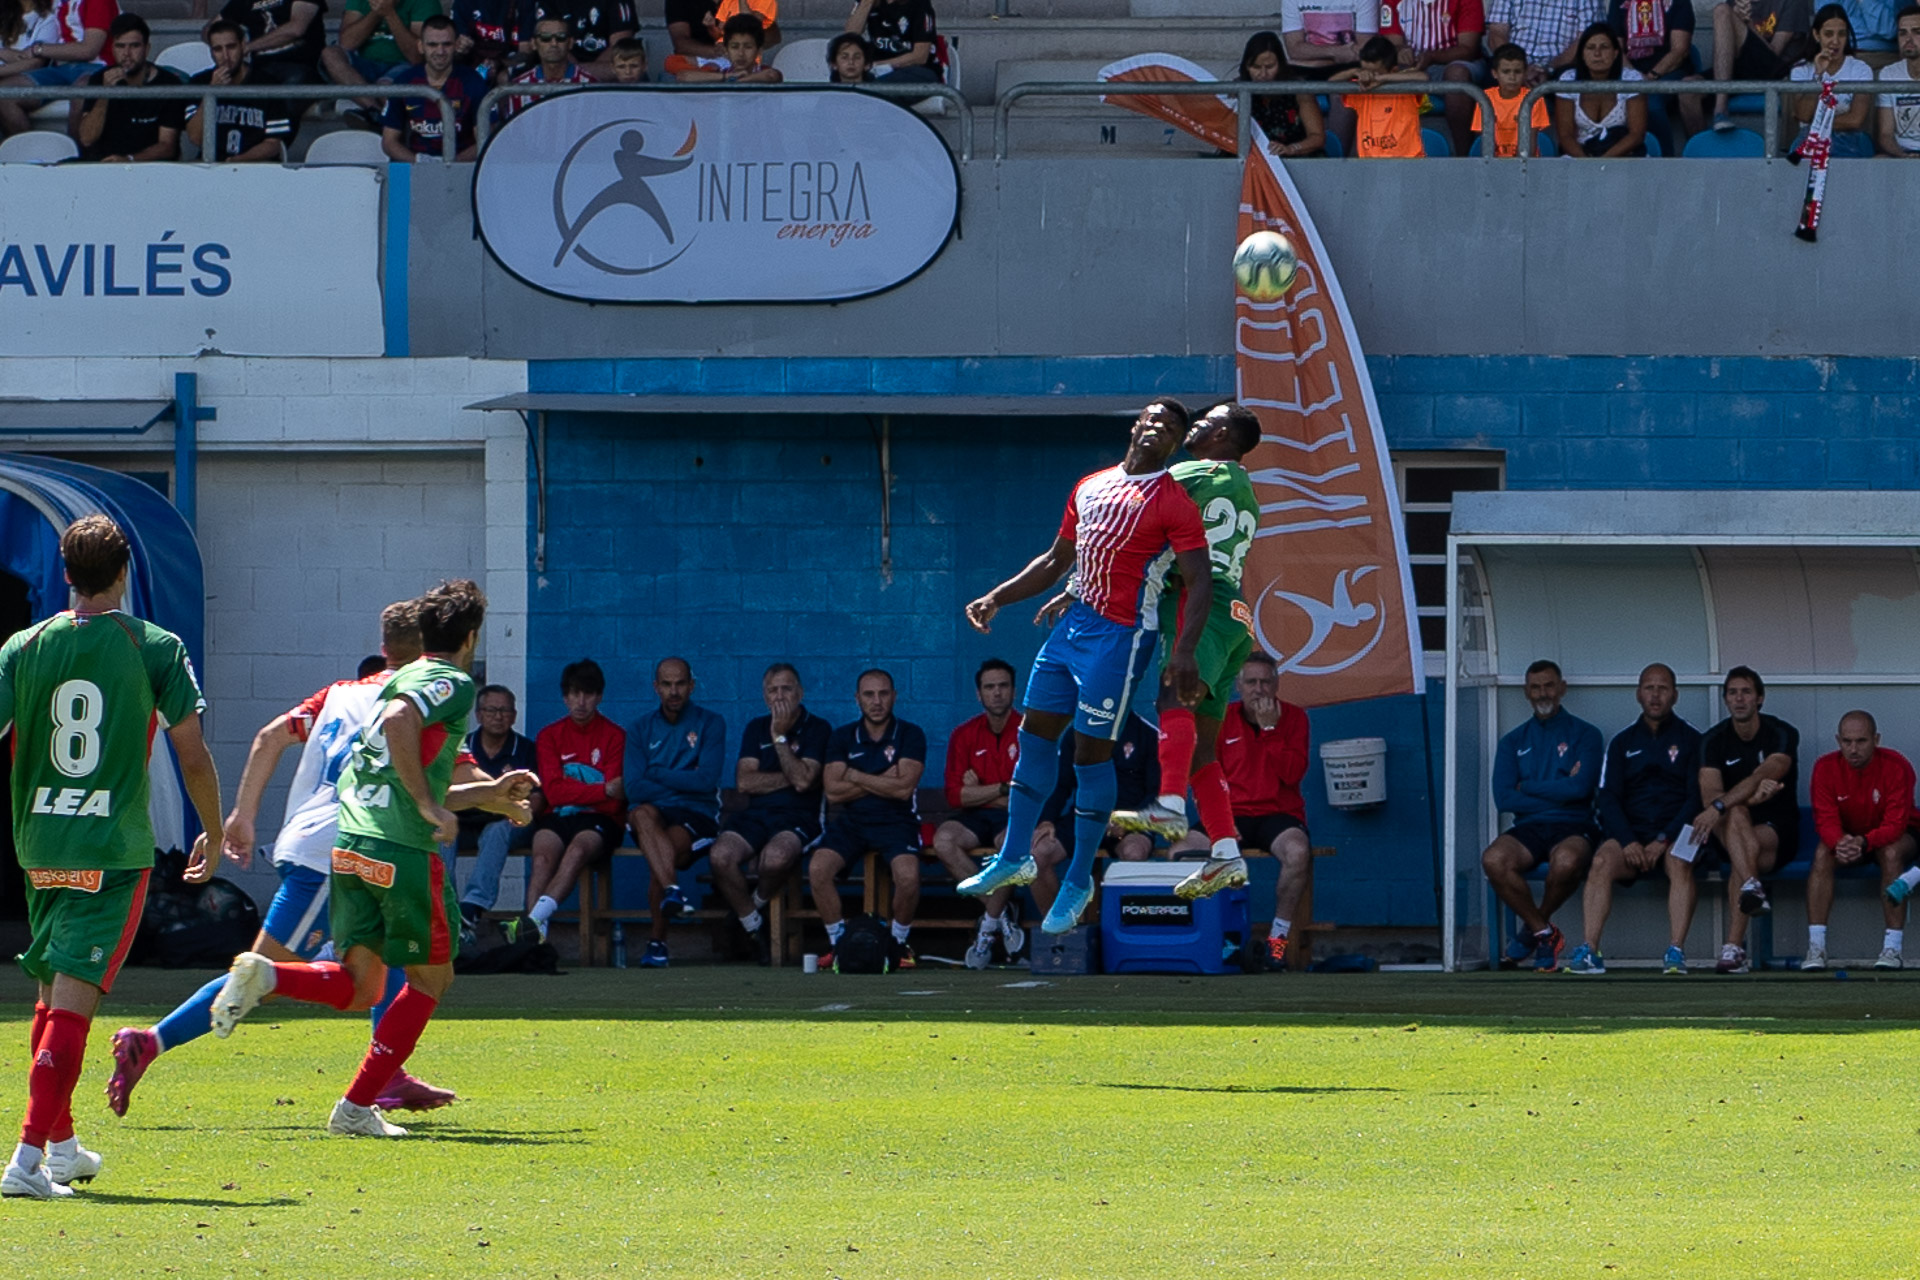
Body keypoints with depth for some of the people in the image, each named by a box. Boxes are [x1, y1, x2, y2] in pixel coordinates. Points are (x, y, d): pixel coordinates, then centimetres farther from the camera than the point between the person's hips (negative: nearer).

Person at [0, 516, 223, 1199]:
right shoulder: (157, 649, -4)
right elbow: (193, 757, -3)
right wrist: (213, 835, 12)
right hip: (115, 849, -4)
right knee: (73, 997, -9)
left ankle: (61, 1144, 30)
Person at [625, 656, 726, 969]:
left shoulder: (709, 724, 7)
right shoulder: (641, 729, 13)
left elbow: (706, 781, -7)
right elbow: (634, 789, 0)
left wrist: (656, 774, -2)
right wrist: (681, 784, -9)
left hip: (696, 816, -2)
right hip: (655, 814, 2)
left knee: (669, 846, -34)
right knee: (642, 814, -36)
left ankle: (657, 942, -25)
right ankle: (672, 889, -53)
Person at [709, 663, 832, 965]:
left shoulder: (817, 729, 4)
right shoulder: (757, 728, 17)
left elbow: (803, 780, -11)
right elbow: (744, 782, 5)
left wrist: (780, 737, -7)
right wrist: (790, 779, -3)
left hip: (797, 816, -4)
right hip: (755, 815, 4)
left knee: (776, 858, -38)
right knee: (721, 857, -28)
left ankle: (758, 904, -3)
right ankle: (755, 930, -10)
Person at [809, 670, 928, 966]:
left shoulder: (910, 735, 2)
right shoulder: (842, 737, 9)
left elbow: (903, 788, -12)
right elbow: (833, 792, -3)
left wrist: (855, 777, -6)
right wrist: (882, 781, -7)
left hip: (895, 820, -2)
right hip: (850, 820, 2)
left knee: (908, 875, -31)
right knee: (818, 868, -26)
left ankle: (899, 942, -5)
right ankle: (837, 941, -9)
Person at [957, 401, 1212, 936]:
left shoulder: (1173, 502, -8)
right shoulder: (1091, 486, 14)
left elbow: (1200, 582, -14)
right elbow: (1055, 560, 24)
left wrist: (1184, 651, -26)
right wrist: (996, 598, 15)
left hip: (1120, 636, -7)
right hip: (1074, 624, 7)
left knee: (1091, 751, -5)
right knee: (1036, 731, 9)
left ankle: (1079, 881, 7)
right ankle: (1015, 857, 22)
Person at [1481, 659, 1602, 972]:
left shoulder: (1584, 735, 10)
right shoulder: (1514, 742, 18)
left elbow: (1580, 787, -7)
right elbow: (1504, 799, 3)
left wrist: (1527, 787, 1)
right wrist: (1558, 792, -4)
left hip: (1572, 828, -3)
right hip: (1528, 828, 3)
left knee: (1566, 861, -39)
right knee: (1493, 859, -32)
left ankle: (1535, 928, -8)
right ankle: (1544, 933, -11)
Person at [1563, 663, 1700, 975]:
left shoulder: (1690, 739, 11)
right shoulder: (1622, 742, 18)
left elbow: (1697, 798, 1)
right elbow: (1607, 798, 7)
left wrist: (1664, 840, -14)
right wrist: (1628, 841, -12)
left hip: (1674, 835, -2)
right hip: (1630, 830, 2)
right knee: (1603, 861, -30)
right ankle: (1588, 950, -40)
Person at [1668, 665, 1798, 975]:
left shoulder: (1781, 735, -7)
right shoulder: (1714, 740, 1)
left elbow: (1764, 775, -25)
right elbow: (1710, 795, -13)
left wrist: (1719, 806, -38)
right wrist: (1751, 797, -33)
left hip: (1777, 833, -2)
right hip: (1728, 831, 2)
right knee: (1736, 813, -33)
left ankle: (1733, 948, -40)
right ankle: (1751, 887, -56)